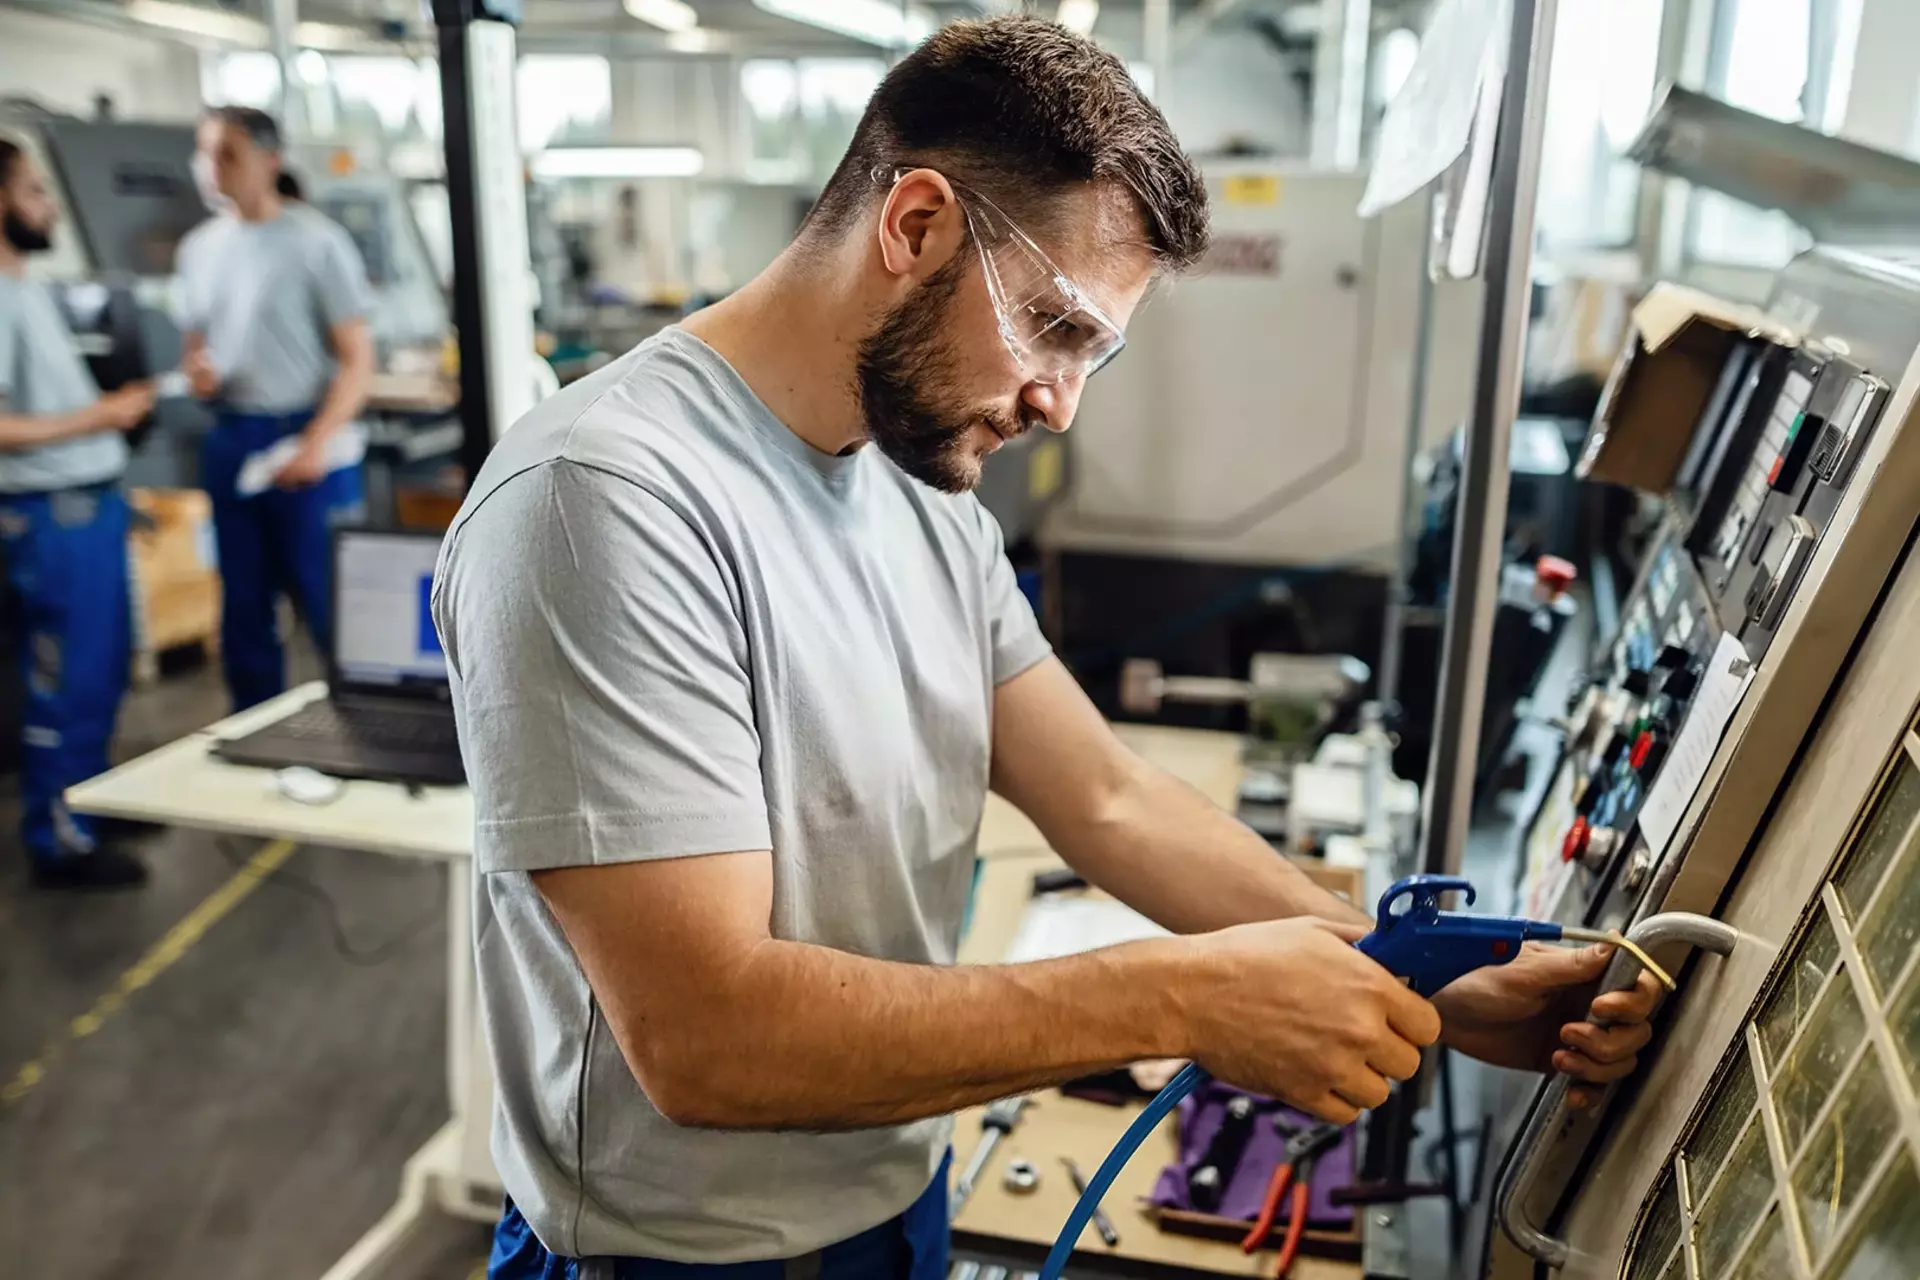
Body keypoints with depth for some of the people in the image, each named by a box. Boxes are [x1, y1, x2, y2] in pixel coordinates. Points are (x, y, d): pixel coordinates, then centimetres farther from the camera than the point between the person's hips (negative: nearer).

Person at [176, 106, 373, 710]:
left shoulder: (316, 242, -7)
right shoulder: (199, 247, 11)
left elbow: (357, 357, -10)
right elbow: (196, 342, 20)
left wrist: (317, 443, -20)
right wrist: (196, 370, -4)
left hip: (305, 437, -6)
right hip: (229, 439, 6)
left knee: (329, 603, -3)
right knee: (244, 605, 13)